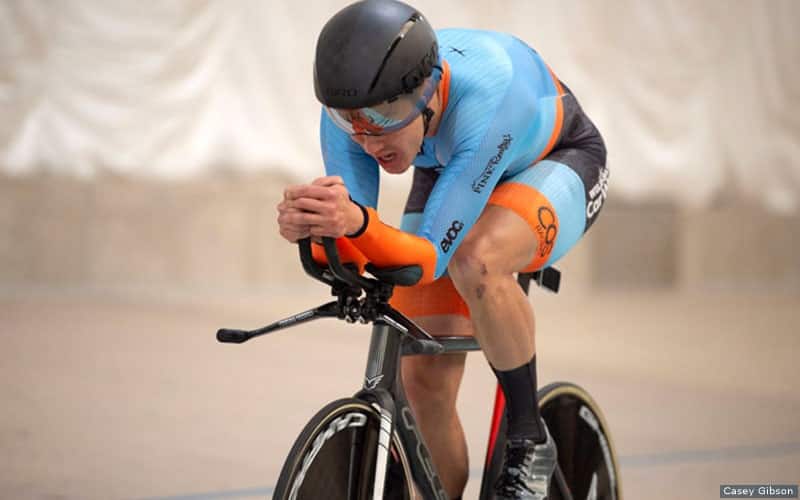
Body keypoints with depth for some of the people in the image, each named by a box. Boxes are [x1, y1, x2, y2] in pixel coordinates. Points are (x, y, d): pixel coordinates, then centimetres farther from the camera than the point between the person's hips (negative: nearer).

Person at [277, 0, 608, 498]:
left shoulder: (483, 96, -42)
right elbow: (350, 260, -26)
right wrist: (314, 230, -48)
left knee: (475, 260, -38)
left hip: (556, 161, -5)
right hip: (448, 174, 5)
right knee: (424, 383, -8)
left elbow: (432, 257, -42)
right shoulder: (350, 107, -28)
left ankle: (529, 440, -16)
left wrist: (358, 223, -61)